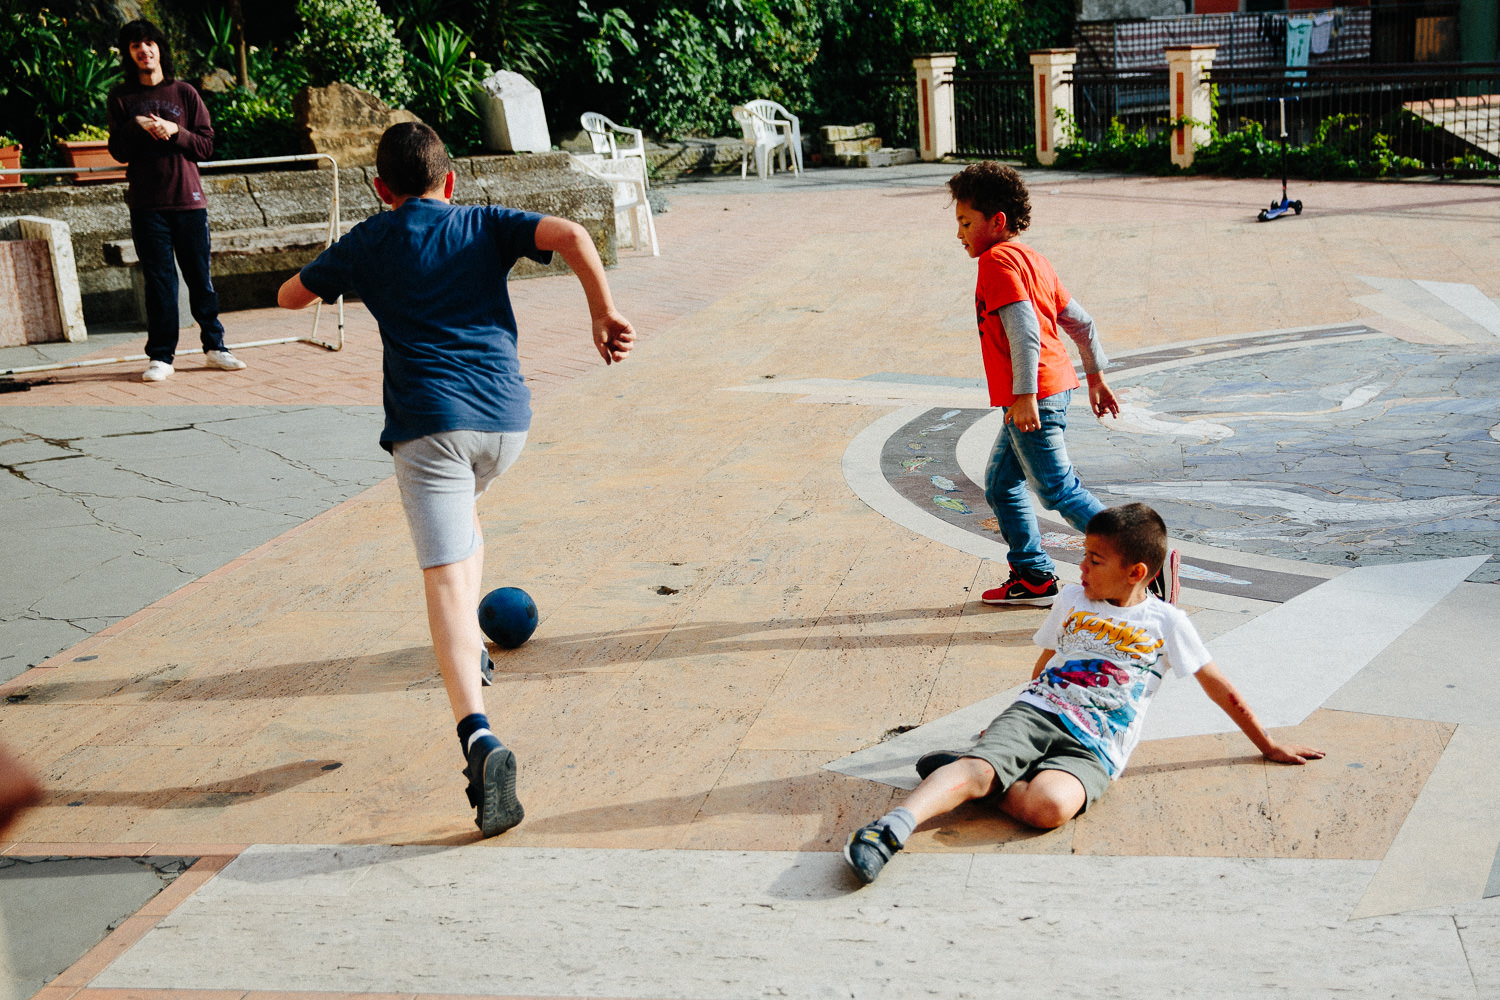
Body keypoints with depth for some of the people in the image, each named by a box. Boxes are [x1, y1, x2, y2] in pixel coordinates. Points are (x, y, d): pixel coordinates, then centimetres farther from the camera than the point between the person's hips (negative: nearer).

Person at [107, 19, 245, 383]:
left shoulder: (184, 93, 8)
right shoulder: (121, 99, 7)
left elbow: (206, 146, 5)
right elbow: (118, 152, 2)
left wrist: (175, 132, -12)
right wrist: (137, 126, -14)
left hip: (188, 201, 0)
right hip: (147, 204, 0)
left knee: (200, 276, 4)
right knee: (159, 280, 0)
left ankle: (214, 346, 17)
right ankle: (161, 356, 5)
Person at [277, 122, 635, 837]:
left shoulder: (368, 243, 14)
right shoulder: (484, 225, 14)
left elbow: (289, 297, 26)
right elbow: (571, 235, -3)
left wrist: (340, 272, 45)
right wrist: (603, 313, 6)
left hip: (430, 420, -3)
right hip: (506, 417, 3)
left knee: (447, 575, -14)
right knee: (463, 509, 36)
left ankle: (478, 736, -34)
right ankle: (470, 645, 41)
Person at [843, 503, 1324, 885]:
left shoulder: (1166, 623, 10)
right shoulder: (1072, 600, 19)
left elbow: (1219, 687, 17)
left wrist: (1267, 746, 21)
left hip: (1093, 748, -2)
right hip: (1036, 713, 2)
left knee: (1050, 805, -38)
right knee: (979, 765, -34)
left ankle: (968, 774, -20)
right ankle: (890, 828, -49)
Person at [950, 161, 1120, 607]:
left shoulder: (997, 259, -12)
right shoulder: (1030, 258, 18)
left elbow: (1024, 328, -24)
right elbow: (1079, 322, 20)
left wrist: (1024, 396, -27)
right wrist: (1096, 378, 26)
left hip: (1033, 396, -10)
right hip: (1056, 387, 10)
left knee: (1059, 490, -5)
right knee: (1000, 484, 16)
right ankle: (1033, 578, 22)